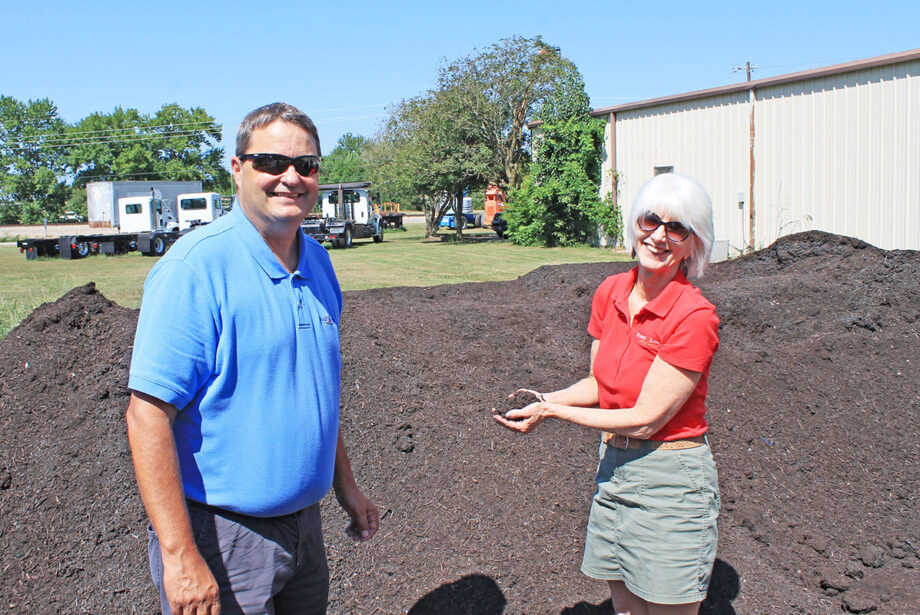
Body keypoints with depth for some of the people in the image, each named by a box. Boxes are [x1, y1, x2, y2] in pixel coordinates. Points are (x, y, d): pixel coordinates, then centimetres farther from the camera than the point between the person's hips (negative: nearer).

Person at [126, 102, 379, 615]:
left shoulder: (318, 262, 4)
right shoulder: (196, 266, -18)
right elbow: (148, 414, -21)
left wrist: (345, 485, 16)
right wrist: (179, 556, -23)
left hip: (304, 527, 7)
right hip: (219, 535, -7)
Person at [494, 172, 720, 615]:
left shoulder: (695, 317, -20)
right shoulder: (610, 292, 0)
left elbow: (646, 419, -19)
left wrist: (553, 413, -16)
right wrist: (547, 399, -8)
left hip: (669, 479, -6)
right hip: (613, 466, 6)